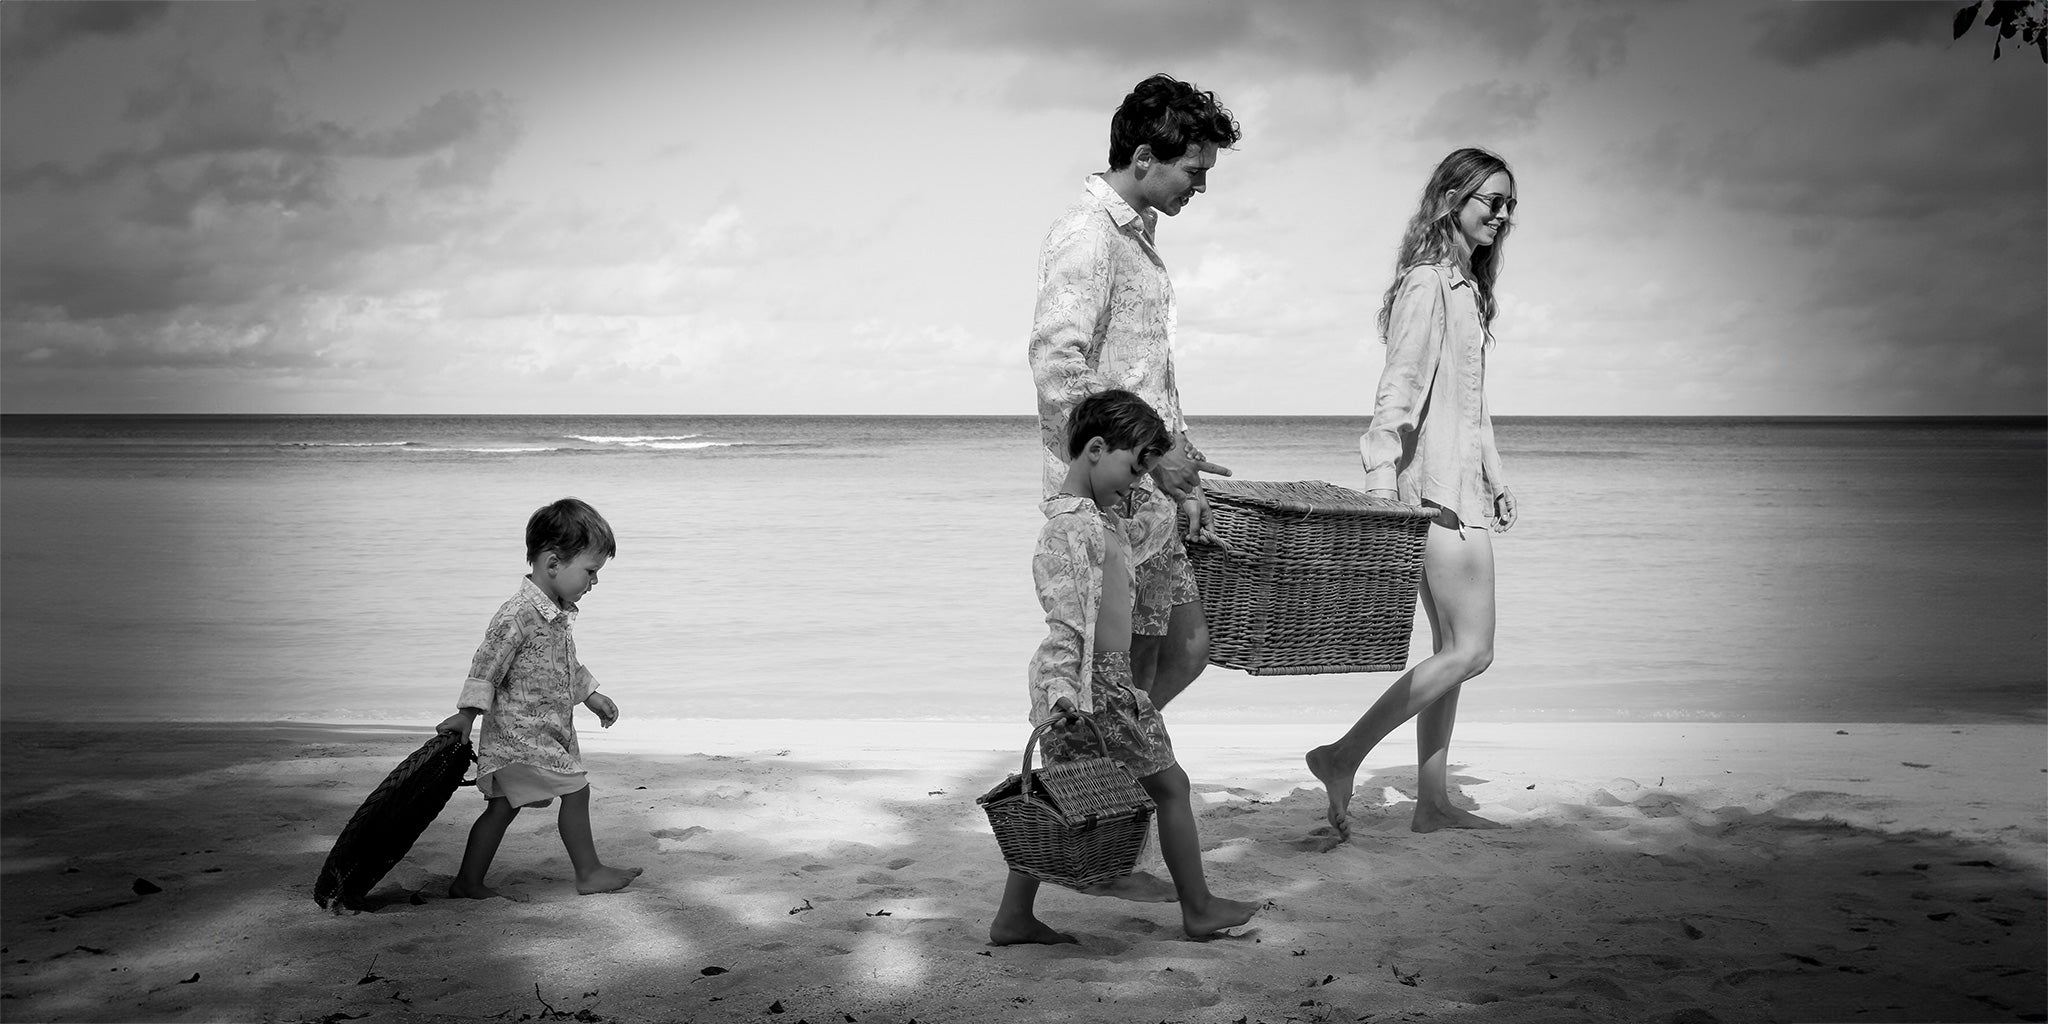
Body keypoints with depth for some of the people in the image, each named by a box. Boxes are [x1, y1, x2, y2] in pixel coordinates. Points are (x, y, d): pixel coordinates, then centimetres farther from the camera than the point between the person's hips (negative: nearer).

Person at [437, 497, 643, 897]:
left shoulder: (558, 613, 10)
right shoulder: (518, 616, -22)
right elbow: (486, 665, -18)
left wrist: (591, 695, 26)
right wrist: (467, 713, -16)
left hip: (547, 731, 10)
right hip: (523, 733, -10)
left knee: (503, 806, 12)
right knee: (576, 790, -4)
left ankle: (468, 883, 18)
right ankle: (590, 873, 8)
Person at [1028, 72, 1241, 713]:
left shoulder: (1137, 234, 19)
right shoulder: (1087, 235, -13)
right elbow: (1057, 369, -24)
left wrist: (1182, 482, 19)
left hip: (1146, 492, 10)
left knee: (1187, 646, 14)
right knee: (1127, 670, -3)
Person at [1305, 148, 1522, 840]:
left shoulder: (1466, 285, 18)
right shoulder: (1427, 283, -11)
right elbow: (1399, 388, -19)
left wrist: (1495, 478, 22)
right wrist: (1381, 483, -25)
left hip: (1461, 483, 10)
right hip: (1436, 484, -10)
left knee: (1451, 648, 10)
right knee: (1469, 650, -10)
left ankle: (1433, 804, 15)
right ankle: (1343, 757, -6)